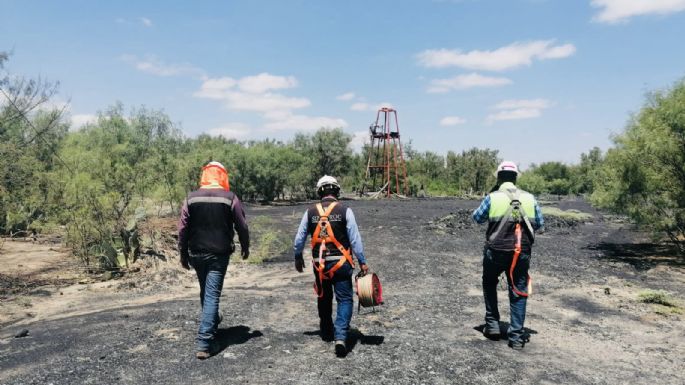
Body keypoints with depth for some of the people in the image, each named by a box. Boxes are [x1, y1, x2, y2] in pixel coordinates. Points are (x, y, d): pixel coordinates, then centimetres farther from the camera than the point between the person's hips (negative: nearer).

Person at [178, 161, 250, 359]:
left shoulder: (191, 198, 0)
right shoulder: (230, 198, -7)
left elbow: (183, 229, 1)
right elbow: (242, 226, -2)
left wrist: (184, 254, 10)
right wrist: (245, 247, 14)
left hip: (196, 254, 4)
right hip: (219, 254, -3)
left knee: (205, 291, 23)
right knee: (212, 295, -3)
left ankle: (211, 321, 44)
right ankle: (204, 342, -7)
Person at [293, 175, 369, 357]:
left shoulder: (310, 212, 1)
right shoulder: (345, 210, -8)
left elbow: (299, 238, 7)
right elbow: (355, 239, -8)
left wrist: (298, 257, 23)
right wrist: (362, 262, -1)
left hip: (319, 264, 3)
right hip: (341, 263, -3)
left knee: (324, 298, 21)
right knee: (344, 300, 3)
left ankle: (326, 332, 35)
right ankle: (340, 336, -11)